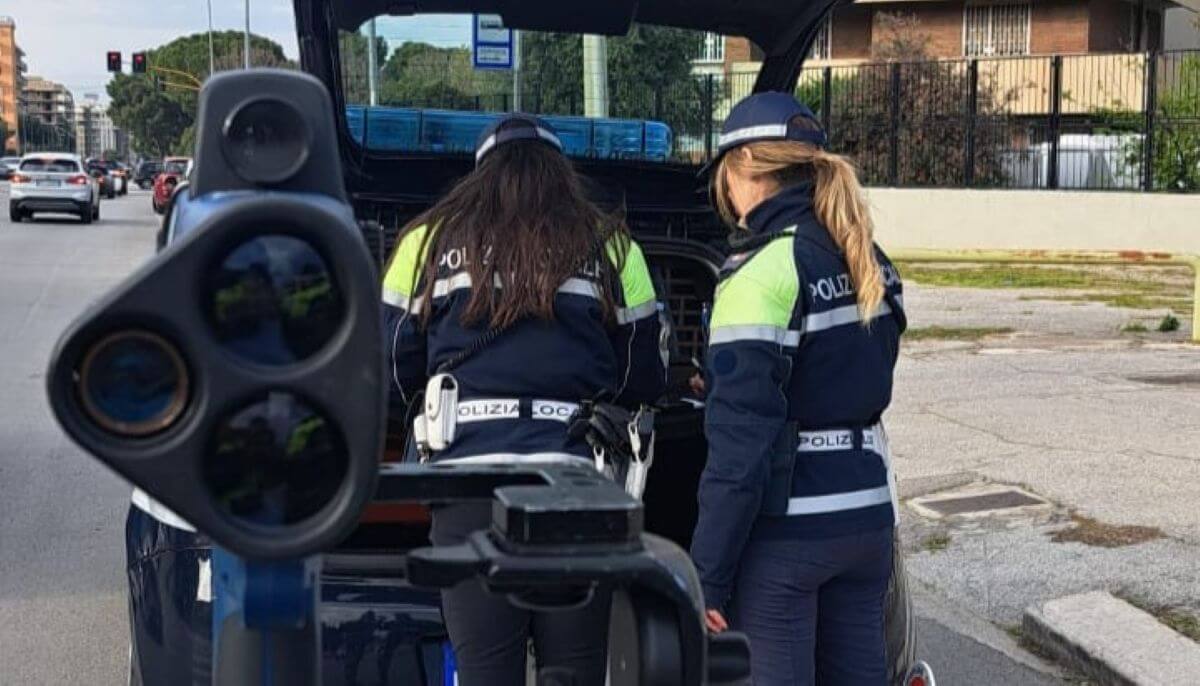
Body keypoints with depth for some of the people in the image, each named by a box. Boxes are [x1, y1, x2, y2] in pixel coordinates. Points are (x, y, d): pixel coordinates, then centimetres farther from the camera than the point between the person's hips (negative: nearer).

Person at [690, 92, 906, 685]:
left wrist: (708, 573, -15)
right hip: (868, 514, 7)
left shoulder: (762, 272, -15)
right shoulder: (868, 261, 8)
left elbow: (741, 442, -19)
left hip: (786, 530, -7)